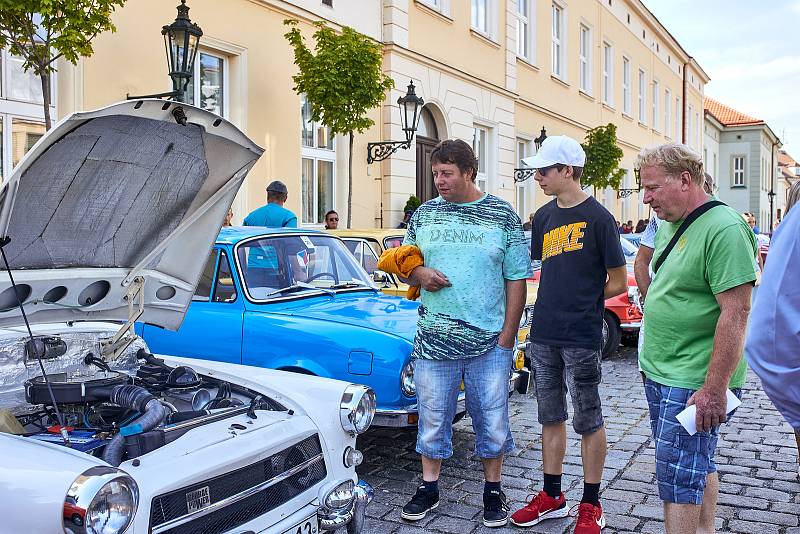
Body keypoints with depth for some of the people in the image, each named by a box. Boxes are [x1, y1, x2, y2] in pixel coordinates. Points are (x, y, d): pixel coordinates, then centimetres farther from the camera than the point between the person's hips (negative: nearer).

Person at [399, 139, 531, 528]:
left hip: (490, 341, -2)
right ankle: (429, 488, 27)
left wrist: (507, 335, -6)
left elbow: (517, 279, 0)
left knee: (492, 418, 8)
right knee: (432, 415, 10)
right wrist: (419, 274, -10)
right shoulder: (423, 215, 7)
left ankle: (493, 489, 27)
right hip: (434, 338, 2)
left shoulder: (502, 215, 0)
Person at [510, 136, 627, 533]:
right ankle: (552, 497, 29)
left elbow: (618, 282, -5)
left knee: (588, 421, 7)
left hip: (582, 337, -6)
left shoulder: (597, 217, -9)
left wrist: (582, 302, 0)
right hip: (543, 335, 6)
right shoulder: (544, 216, 8)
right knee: (550, 417, 15)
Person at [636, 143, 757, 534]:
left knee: (678, 478, -4)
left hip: (692, 382, -9)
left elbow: (736, 314, -23)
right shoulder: (668, 225, 11)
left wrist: (714, 389, -24)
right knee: (698, 467, 19)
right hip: (660, 373, 9)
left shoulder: (724, 229, -19)